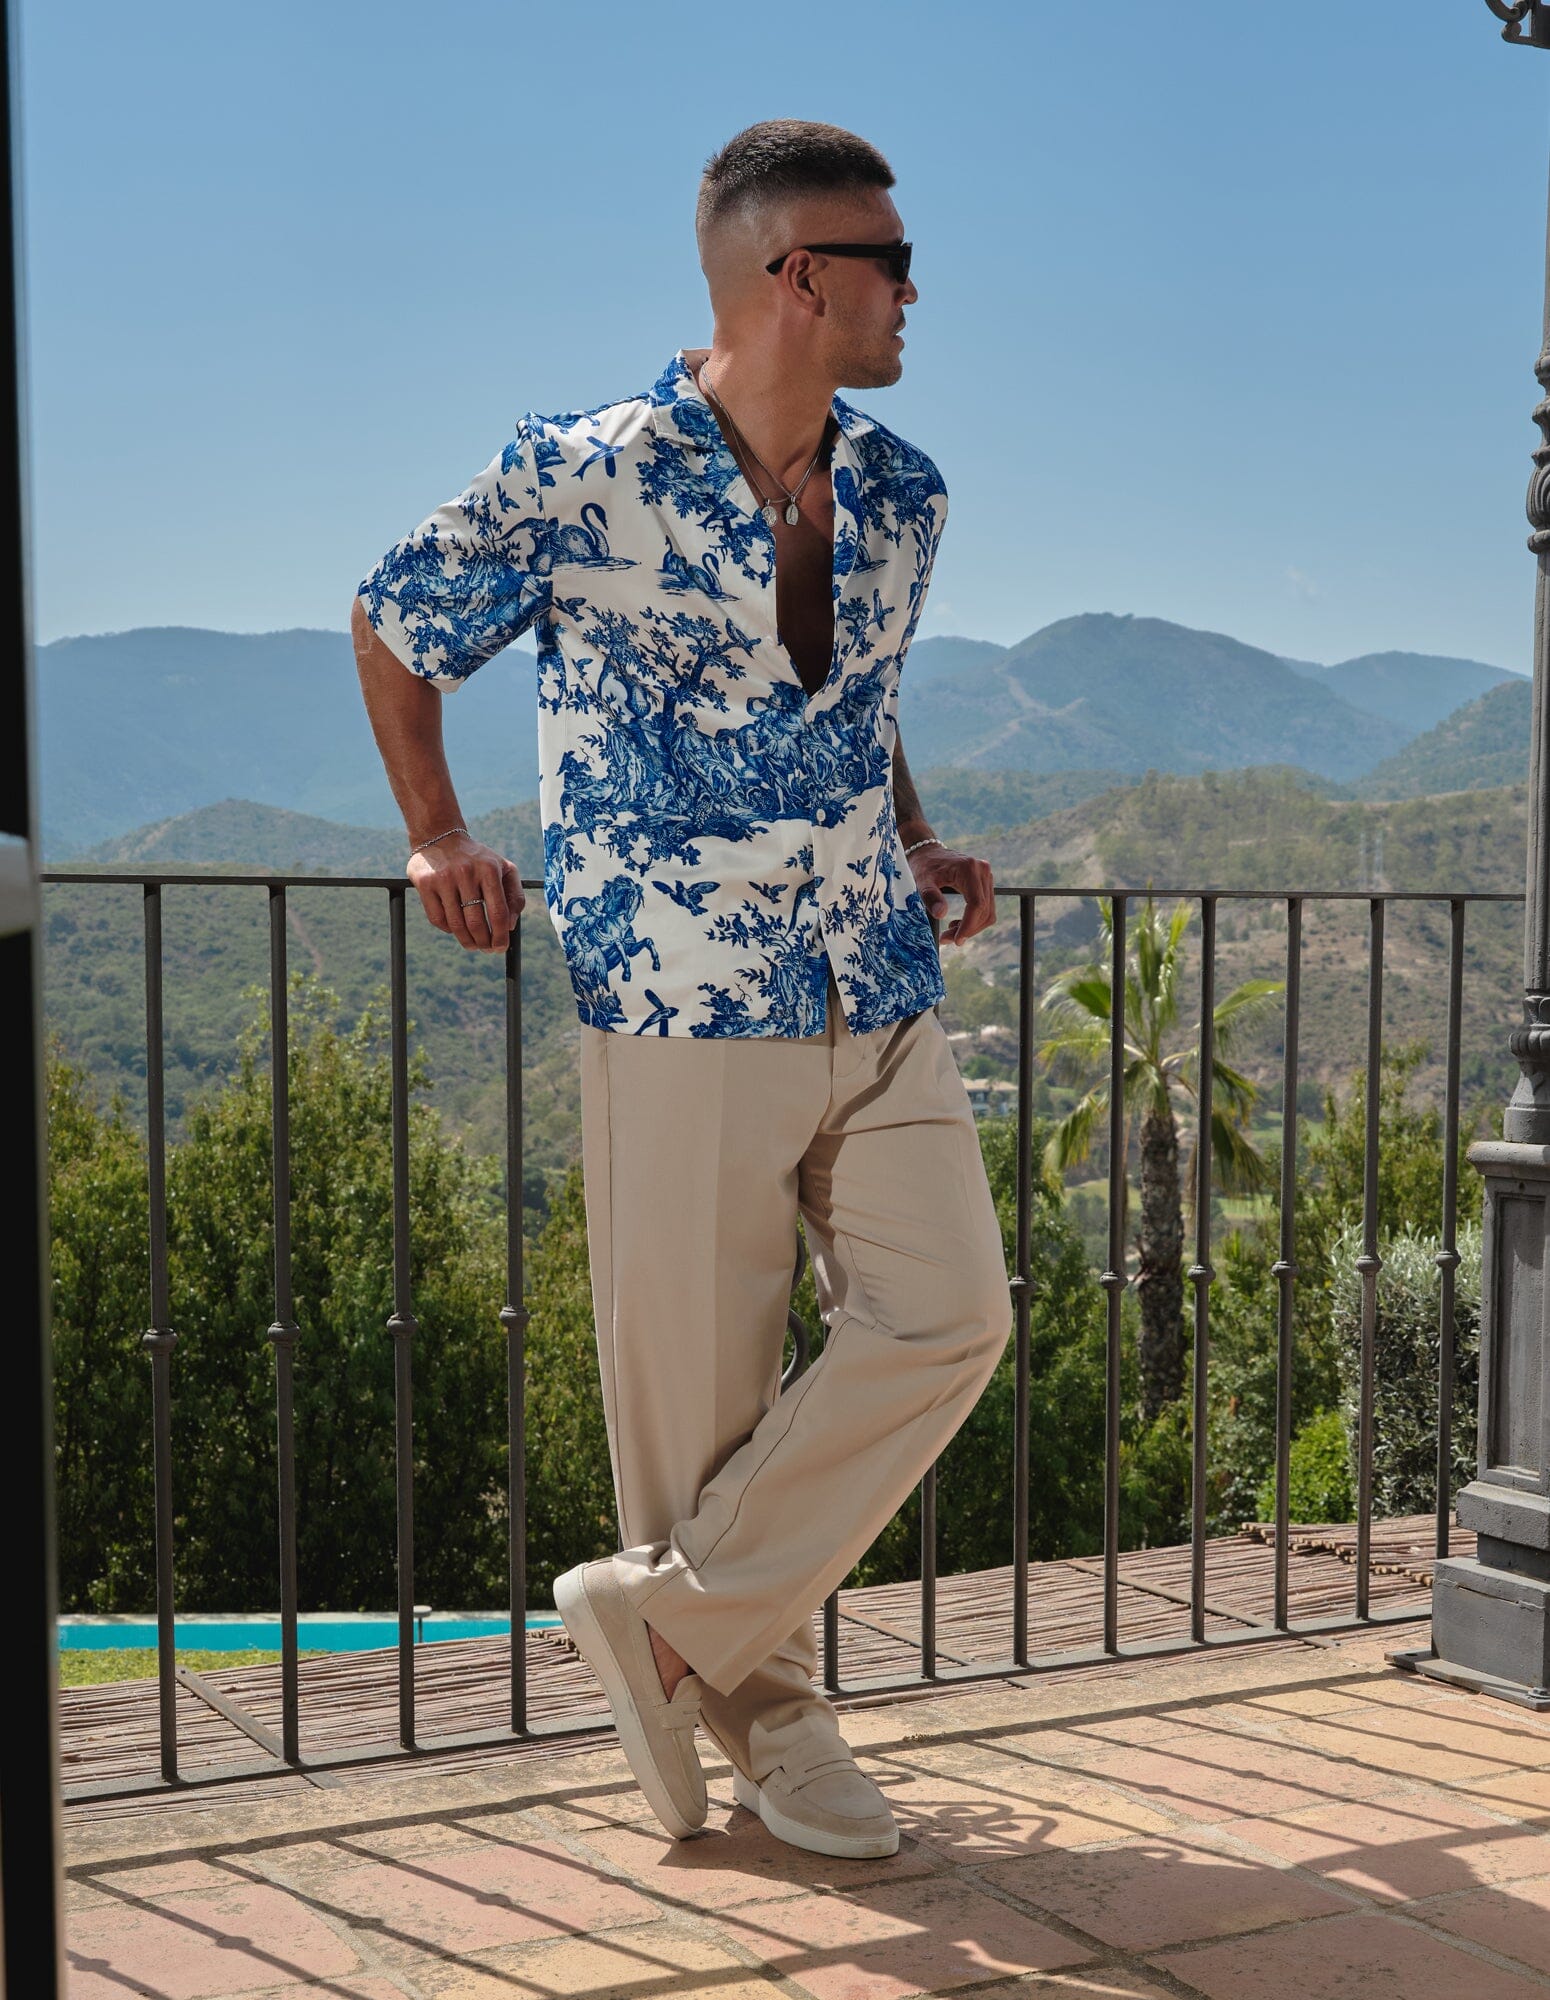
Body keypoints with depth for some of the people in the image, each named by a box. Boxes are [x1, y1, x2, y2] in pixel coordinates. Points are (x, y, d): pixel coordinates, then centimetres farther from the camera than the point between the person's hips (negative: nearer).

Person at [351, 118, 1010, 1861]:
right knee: (698, 1369, 1)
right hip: (683, 990, -5)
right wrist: (438, 834, 5)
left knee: (948, 1313, -4)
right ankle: (759, 1707, 21)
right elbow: (390, 623, 8)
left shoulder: (900, 496, 10)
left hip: (879, 989, 6)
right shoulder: (579, 481, -8)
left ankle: (673, 1613, 9)